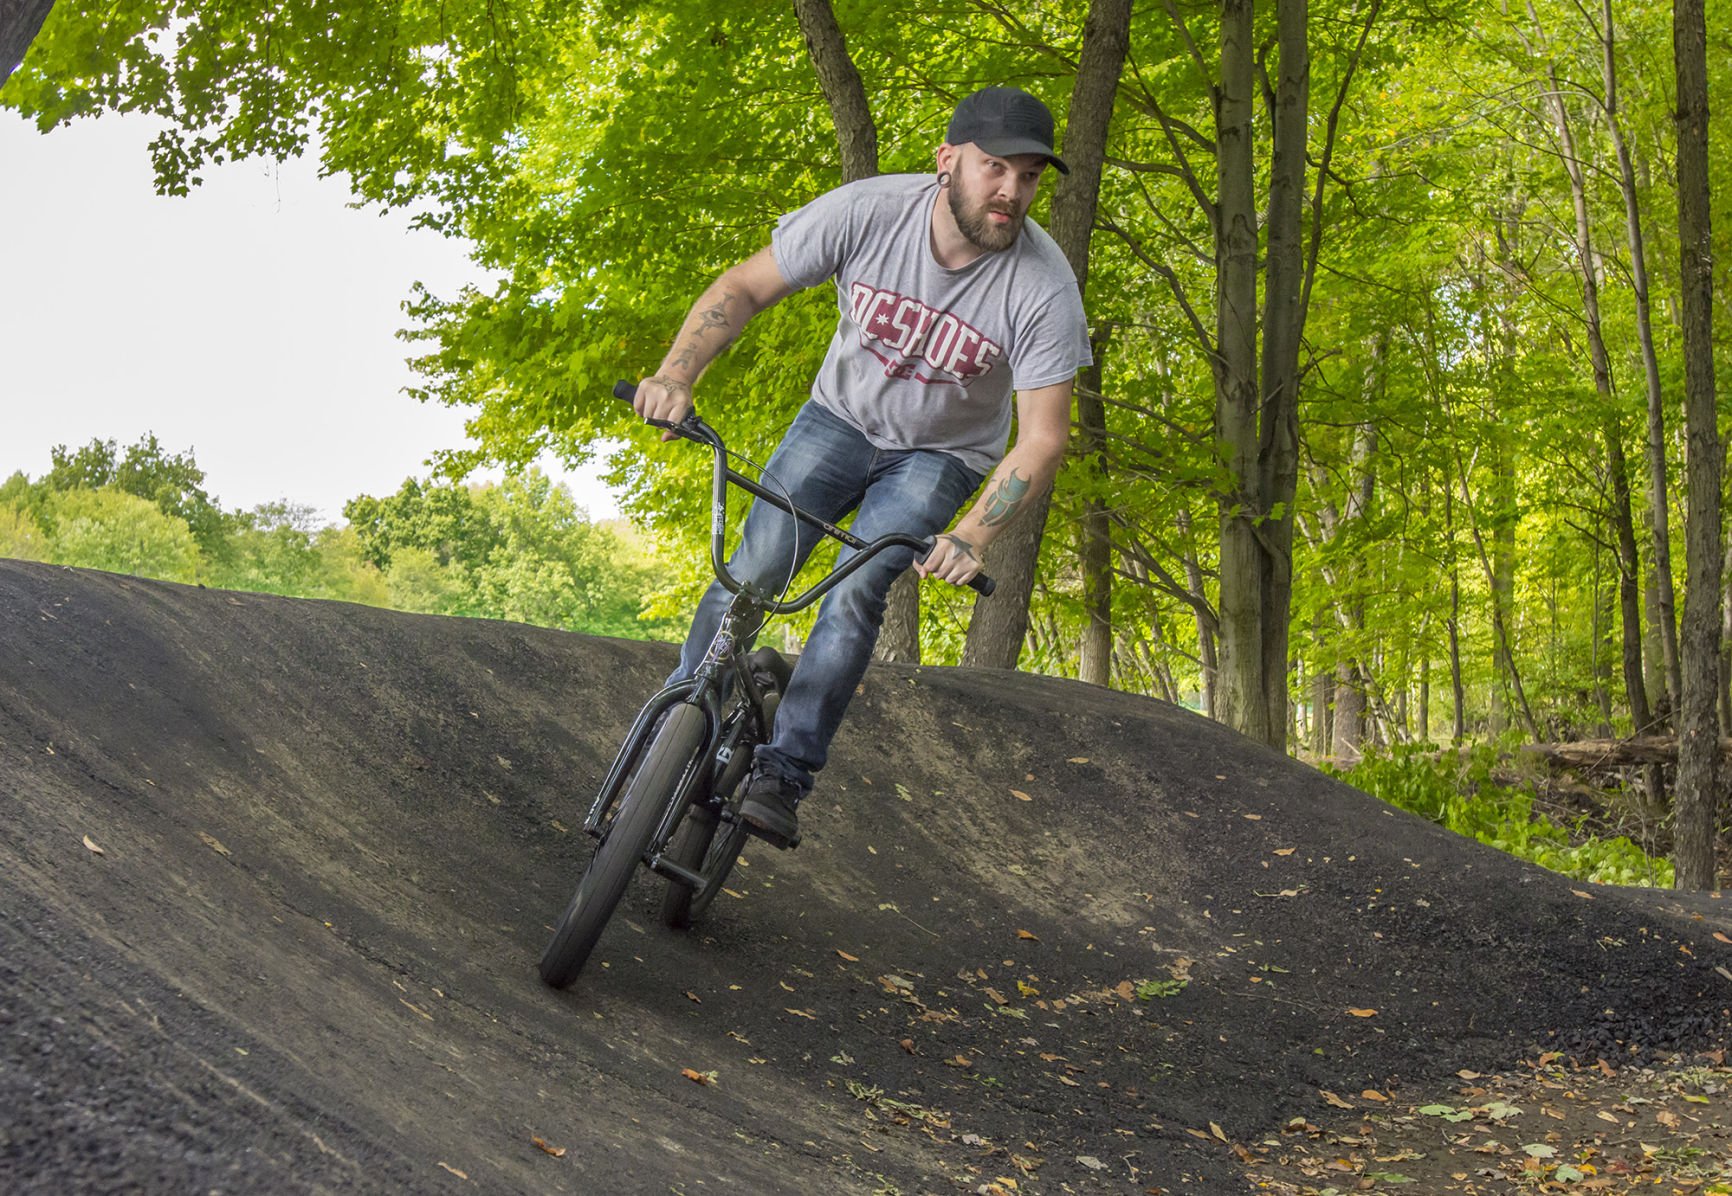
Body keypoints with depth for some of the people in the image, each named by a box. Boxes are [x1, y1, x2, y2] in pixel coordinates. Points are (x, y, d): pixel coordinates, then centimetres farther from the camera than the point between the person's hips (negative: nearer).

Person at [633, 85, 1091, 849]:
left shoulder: (1044, 286, -27)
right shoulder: (867, 212, -25)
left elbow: (1042, 439, -23)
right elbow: (744, 288, -16)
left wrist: (971, 538, -35)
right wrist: (676, 374, -31)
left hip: (939, 455, -1)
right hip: (841, 417, 1)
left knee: (855, 593, -22)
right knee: (750, 573, -12)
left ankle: (783, 774, -16)